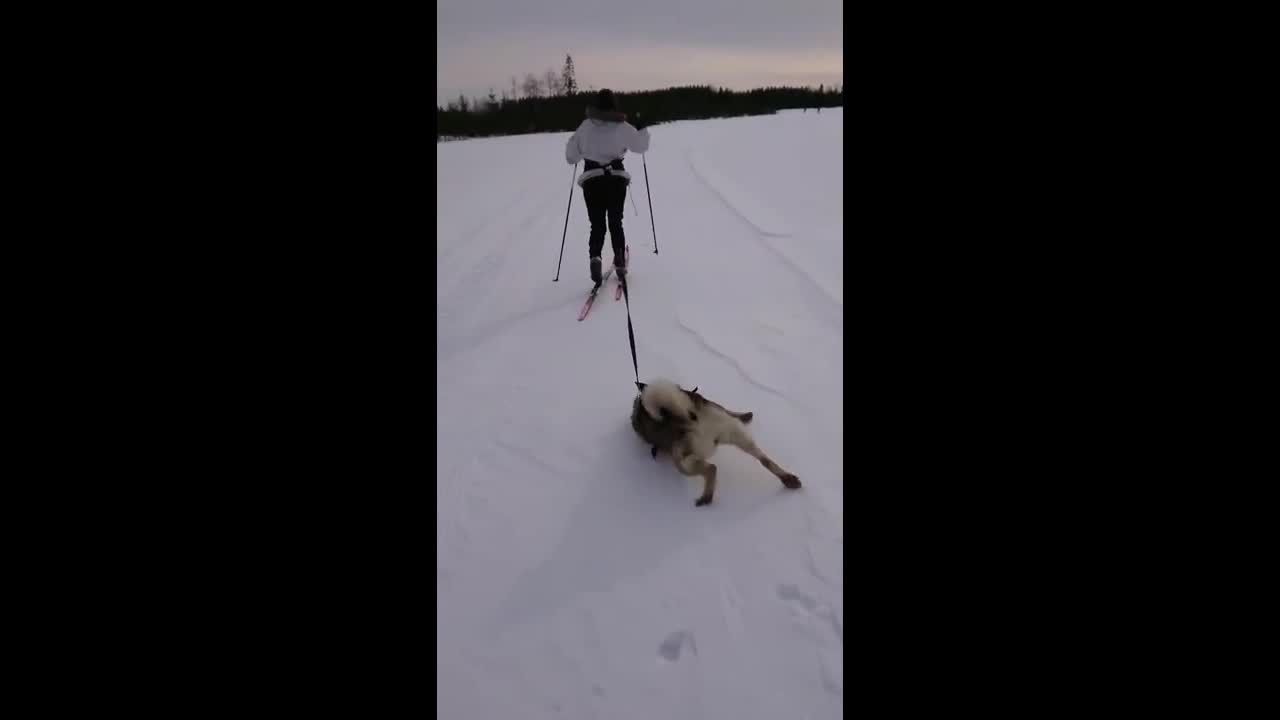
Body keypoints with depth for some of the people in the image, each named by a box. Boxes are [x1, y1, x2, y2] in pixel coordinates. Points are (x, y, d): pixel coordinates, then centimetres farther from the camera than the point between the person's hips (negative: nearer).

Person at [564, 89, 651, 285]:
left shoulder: (585, 127, -1)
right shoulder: (623, 127, -3)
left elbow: (571, 156, 4)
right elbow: (642, 145, 11)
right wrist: (642, 128, 28)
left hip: (592, 180, 0)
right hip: (616, 179, 0)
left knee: (597, 225, 6)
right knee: (616, 223, 15)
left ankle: (595, 257, -19)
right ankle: (620, 263, 11)